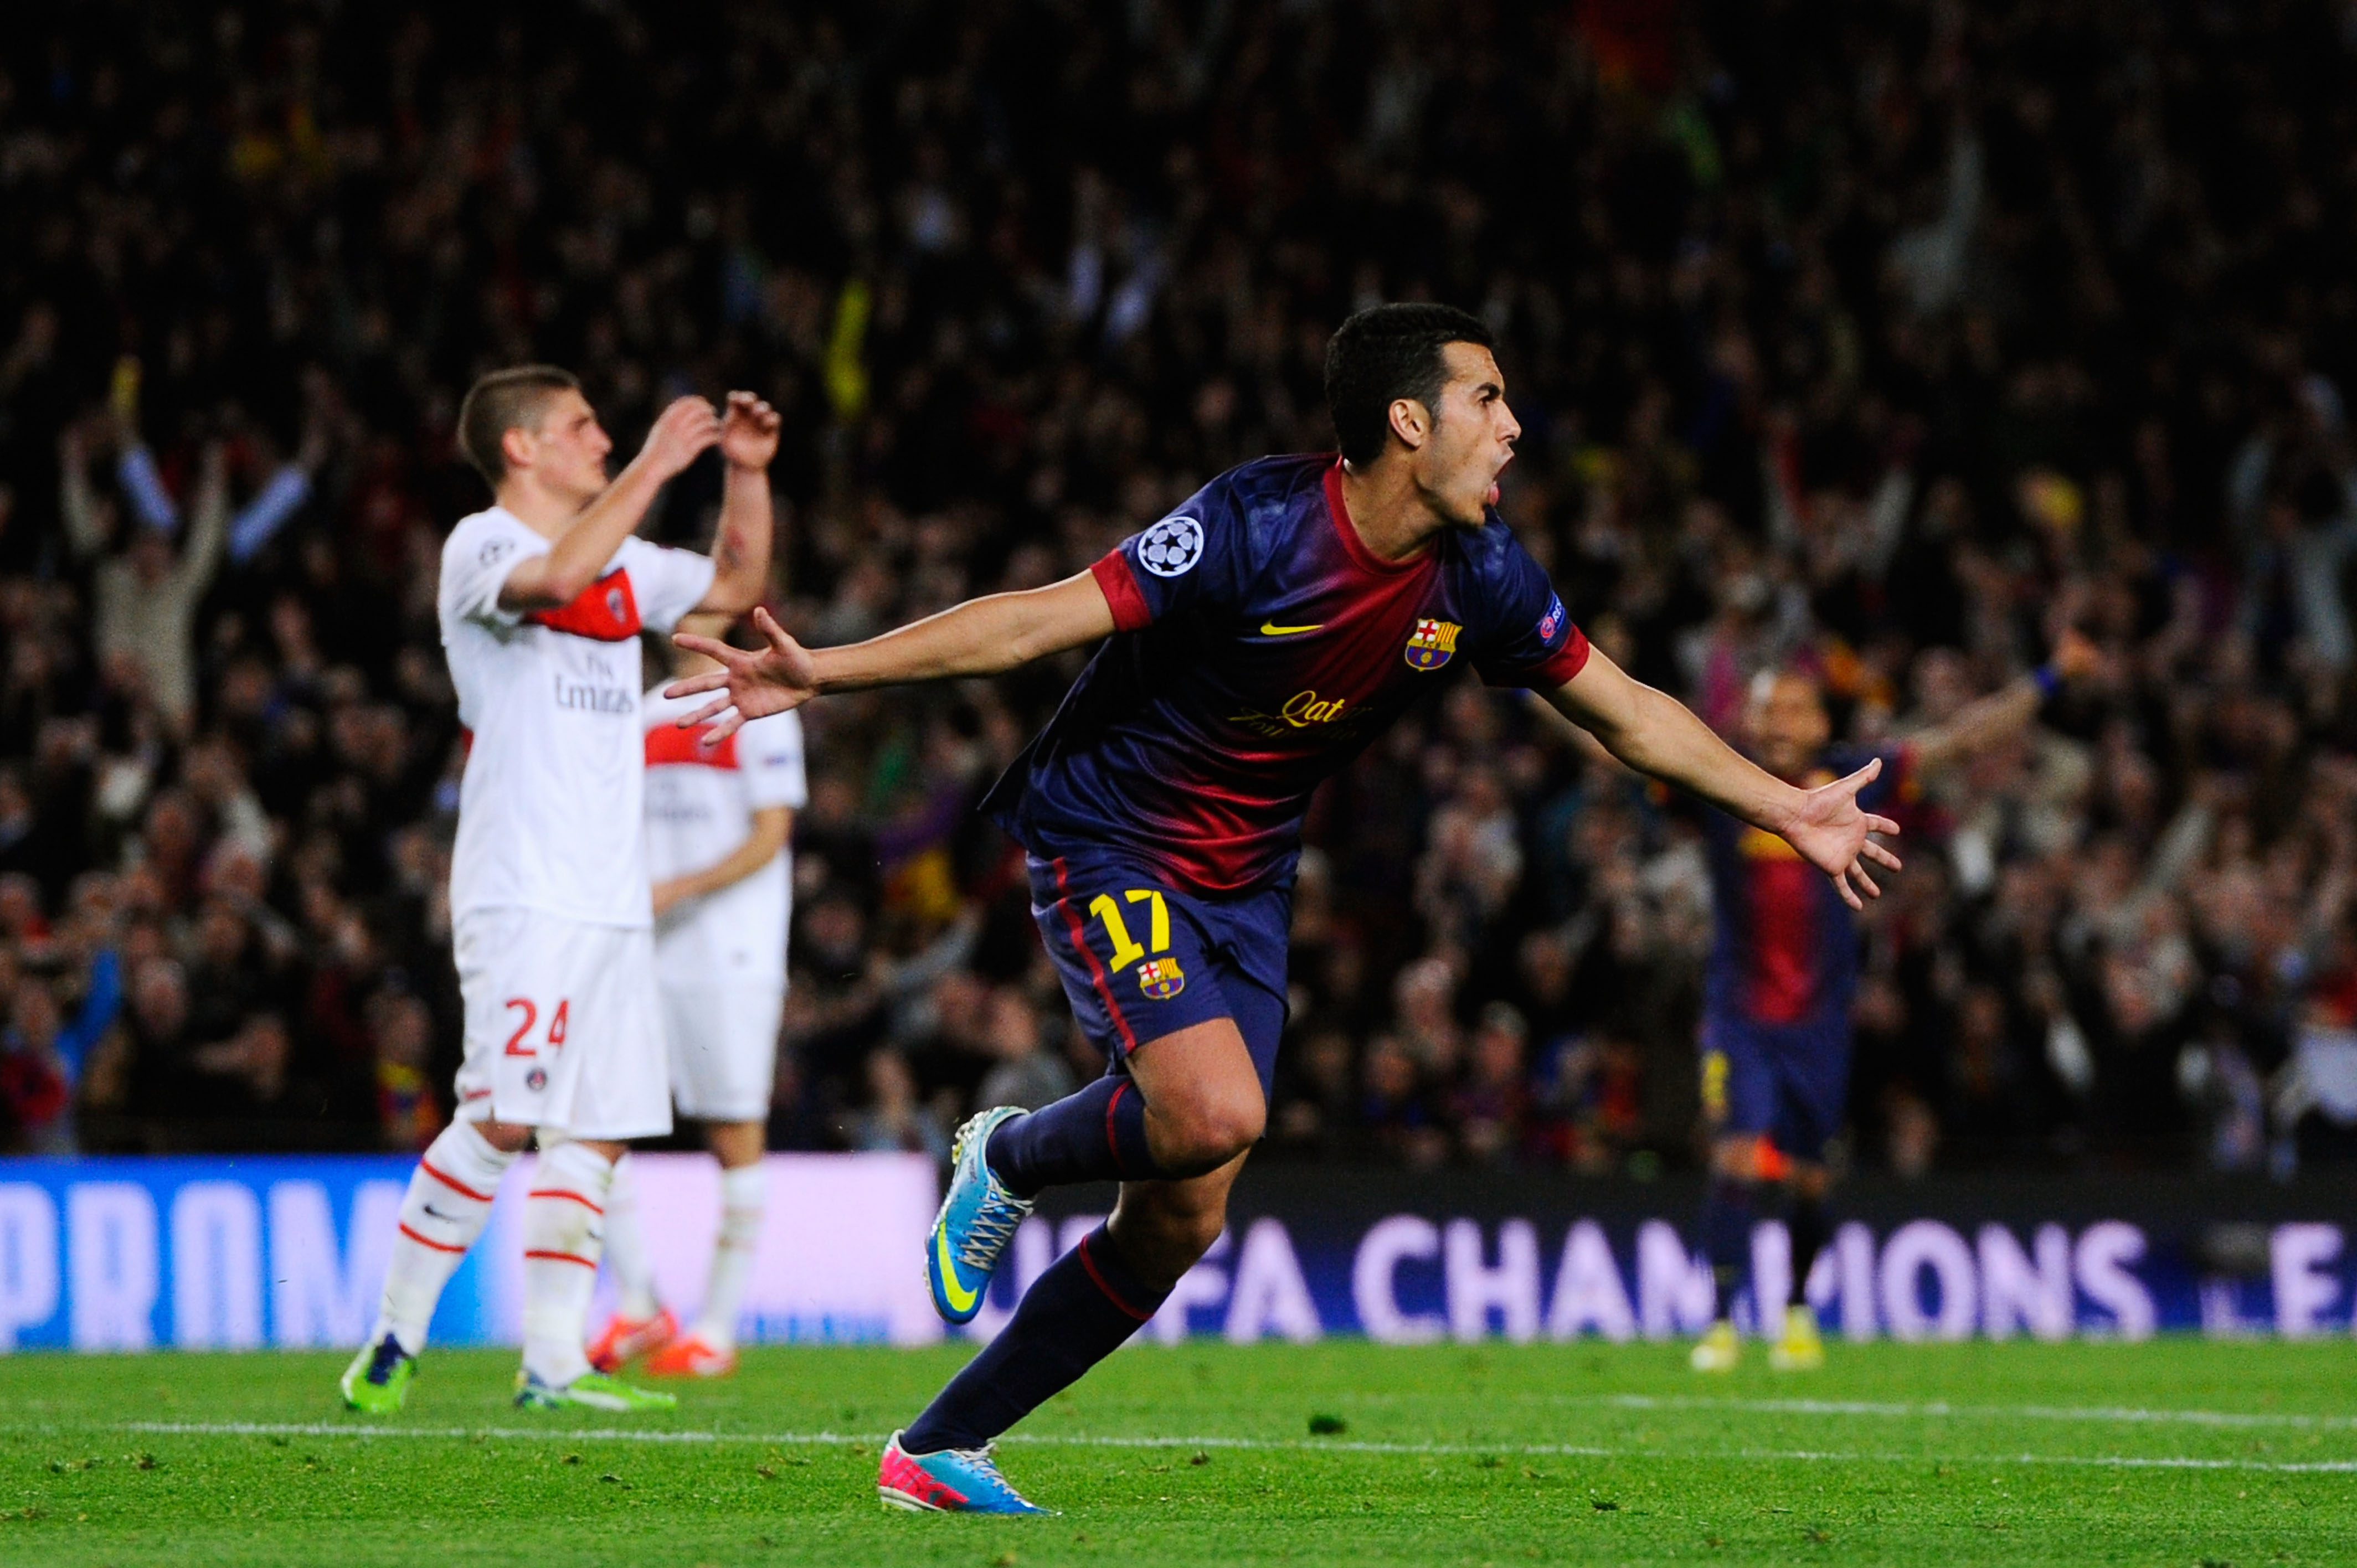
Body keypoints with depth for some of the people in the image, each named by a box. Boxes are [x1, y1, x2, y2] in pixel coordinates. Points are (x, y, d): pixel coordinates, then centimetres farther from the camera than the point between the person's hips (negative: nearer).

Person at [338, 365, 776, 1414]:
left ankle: (552, 1366, 5)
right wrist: (653, 468, -22)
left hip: (613, 896, 8)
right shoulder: (479, 546, -5)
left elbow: (735, 589, 31)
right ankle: (394, 1344, -6)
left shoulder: (624, 561, 19)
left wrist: (746, 473, 17)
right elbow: (558, 576, -26)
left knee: (595, 1132, 3)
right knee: (502, 1119, -15)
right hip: (522, 891, -8)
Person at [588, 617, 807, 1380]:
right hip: (643, 957, 6)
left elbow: (770, 837, -10)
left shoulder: (759, 714, -4)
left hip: (731, 960, -6)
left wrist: (678, 889, -19)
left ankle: (718, 1327, 5)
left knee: (736, 1136, -1)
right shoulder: (641, 717, 15)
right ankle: (639, 1309, 5)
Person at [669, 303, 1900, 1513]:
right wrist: (827, 672, -33)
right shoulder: (1260, 525, -24)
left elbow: (1626, 712, 10)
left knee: (1183, 1218, 2)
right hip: (1107, 841, -7)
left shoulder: (1477, 576, -5)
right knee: (1216, 1111, -29)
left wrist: (1789, 813, 12)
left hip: (1244, 885, 7)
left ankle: (939, 1453, 14)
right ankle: (1009, 1158, 5)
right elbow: (1045, 618, -26)